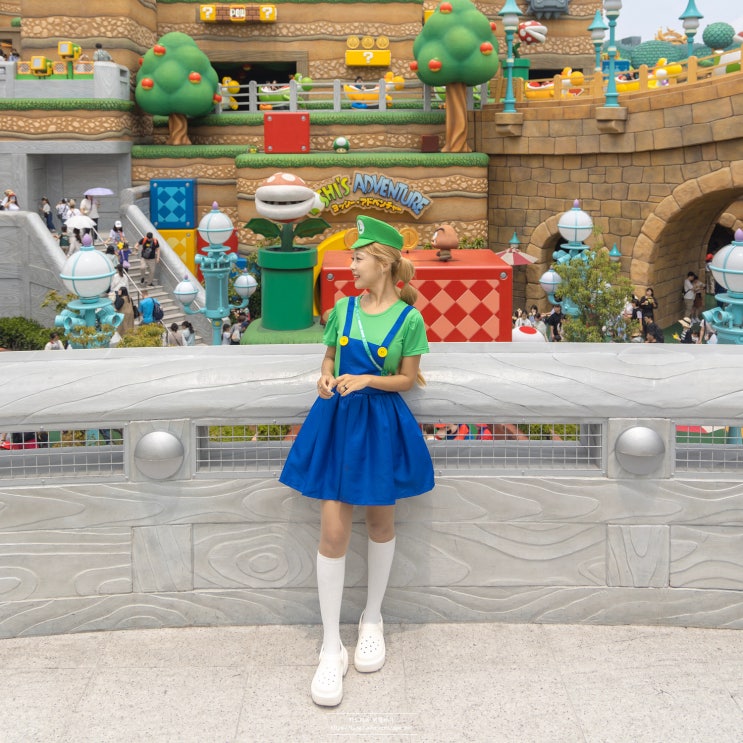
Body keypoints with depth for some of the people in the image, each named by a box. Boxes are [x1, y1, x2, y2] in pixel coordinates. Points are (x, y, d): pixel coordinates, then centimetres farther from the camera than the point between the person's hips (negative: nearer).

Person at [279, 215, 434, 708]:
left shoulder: (409, 319, -6)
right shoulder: (344, 309, 3)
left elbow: (408, 378, -2)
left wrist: (367, 379, -17)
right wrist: (326, 377, -8)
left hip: (382, 423, -1)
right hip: (337, 419, 2)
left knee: (381, 522, 13)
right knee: (334, 531, -4)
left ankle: (373, 620, 34)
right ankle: (331, 647, 4)